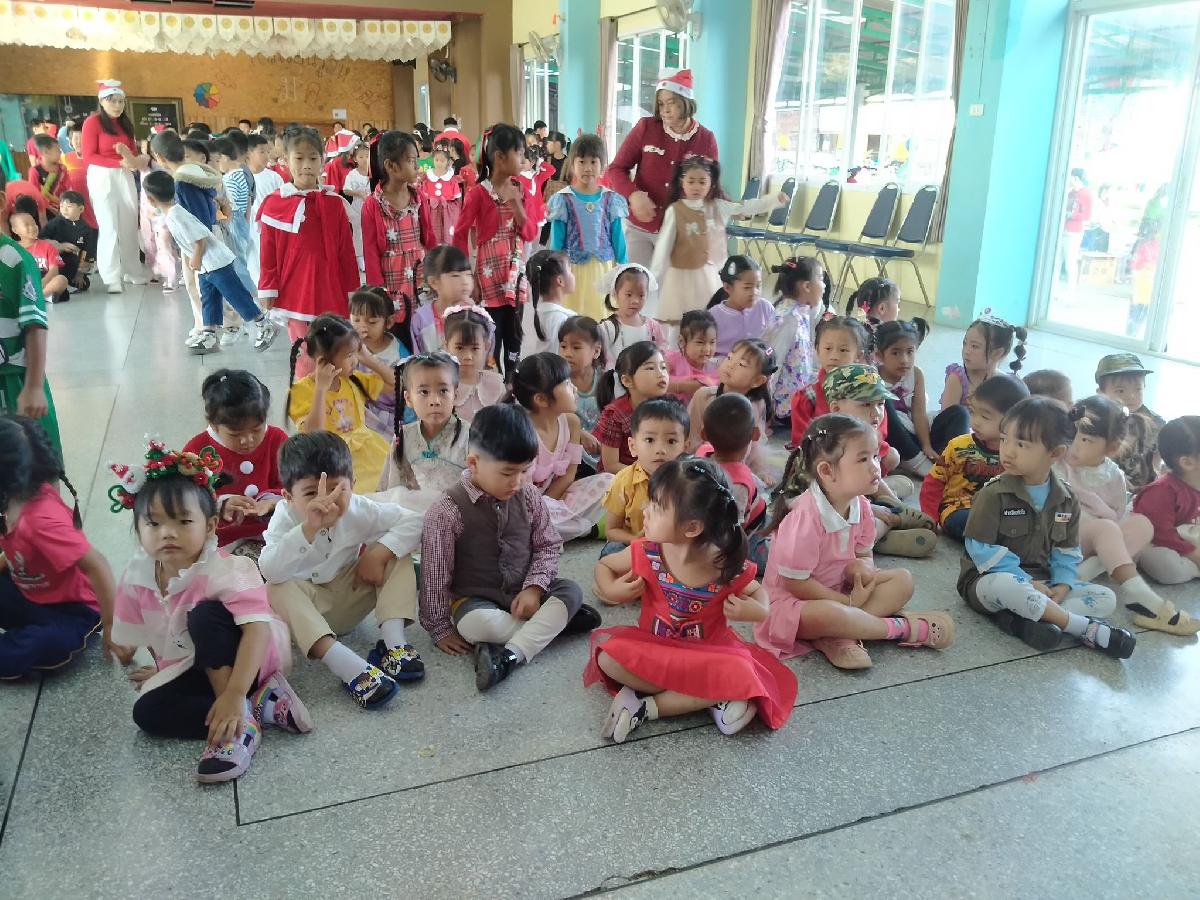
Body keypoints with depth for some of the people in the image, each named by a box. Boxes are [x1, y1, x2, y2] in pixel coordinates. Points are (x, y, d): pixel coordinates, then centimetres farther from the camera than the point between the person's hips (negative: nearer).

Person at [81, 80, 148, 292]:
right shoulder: (92, 122, -5)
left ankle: (132, 271, 14)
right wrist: (119, 162, -19)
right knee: (109, 227, -6)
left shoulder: (125, 123, 14)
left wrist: (132, 159, -12)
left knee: (129, 225, 5)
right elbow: (88, 157, -10)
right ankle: (112, 278, -3)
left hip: (125, 177, 6)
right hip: (102, 177, -6)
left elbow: (134, 152, 12)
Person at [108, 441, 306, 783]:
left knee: (206, 614, -31)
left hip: (251, 657, -6)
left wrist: (235, 694, -45)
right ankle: (259, 705, -20)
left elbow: (257, 630, -39)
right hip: (200, 668, 6)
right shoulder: (137, 576, -9)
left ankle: (241, 719, -29)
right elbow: (129, 639, 8)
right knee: (147, 711, -17)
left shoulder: (226, 571, -28)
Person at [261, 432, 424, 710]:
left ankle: (393, 641, -25)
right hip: (302, 611, -2)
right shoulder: (286, 517, -22)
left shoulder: (358, 509, -13)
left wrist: (378, 553, -26)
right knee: (276, 590, -35)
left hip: (349, 601, 3)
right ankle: (345, 665, -49)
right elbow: (270, 571, -39)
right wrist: (309, 528, -51)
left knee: (396, 554, -13)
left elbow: (413, 522, -13)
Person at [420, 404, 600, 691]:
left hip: (524, 594, 4)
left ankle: (510, 656, -32)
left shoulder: (529, 497, -3)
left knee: (571, 591, -20)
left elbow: (549, 545, 5)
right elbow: (434, 575, -10)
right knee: (475, 623, -36)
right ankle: (556, 620, -16)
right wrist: (440, 629, -7)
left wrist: (535, 587, -12)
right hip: (475, 599, -4)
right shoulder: (447, 512, -16)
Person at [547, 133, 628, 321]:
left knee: (602, 316, 6)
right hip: (572, 268, -1)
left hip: (604, 267, 2)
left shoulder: (610, 199, 2)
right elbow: (556, 240, 1)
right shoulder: (564, 200, -3)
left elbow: (618, 237, 6)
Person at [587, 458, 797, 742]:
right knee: (608, 657, -28)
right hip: (652, 647, 1)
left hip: (708, 652, -1)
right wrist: (611, 590, -18)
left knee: (741, 676, -32)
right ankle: (710, 698, -18)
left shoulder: (729, 567, -19)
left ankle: (646, 707, -17)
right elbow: (604, 565, 3)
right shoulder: (646, 554, -16)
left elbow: (757, 590, 3)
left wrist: (759, 610, -20)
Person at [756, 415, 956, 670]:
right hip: (791, 602, -8)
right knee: (831, 615, -39)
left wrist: (862, 566, -17)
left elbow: (864, 555, 9)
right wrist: (848, 602, -17)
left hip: (839, 591, 9)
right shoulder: (806, 516, -28)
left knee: (902, 580, -3)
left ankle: (837, 636, -21)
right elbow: (795, 582, -23)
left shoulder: (860, 506, -4)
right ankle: (902, 628, -14)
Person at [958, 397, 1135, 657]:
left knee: (1106, 598, -8)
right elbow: (982, 549, -16)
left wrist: (1062, 585, -11)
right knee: (1006, 585, -40)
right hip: (990, 580, -6)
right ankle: (1086, 628, -27)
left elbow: (1066, 551, 9)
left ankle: (1022, 618, -29)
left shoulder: (1067, 499, 3)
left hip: (1041, 583, 6)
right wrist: (1027, 584, -20)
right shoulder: (993, 494, -14)